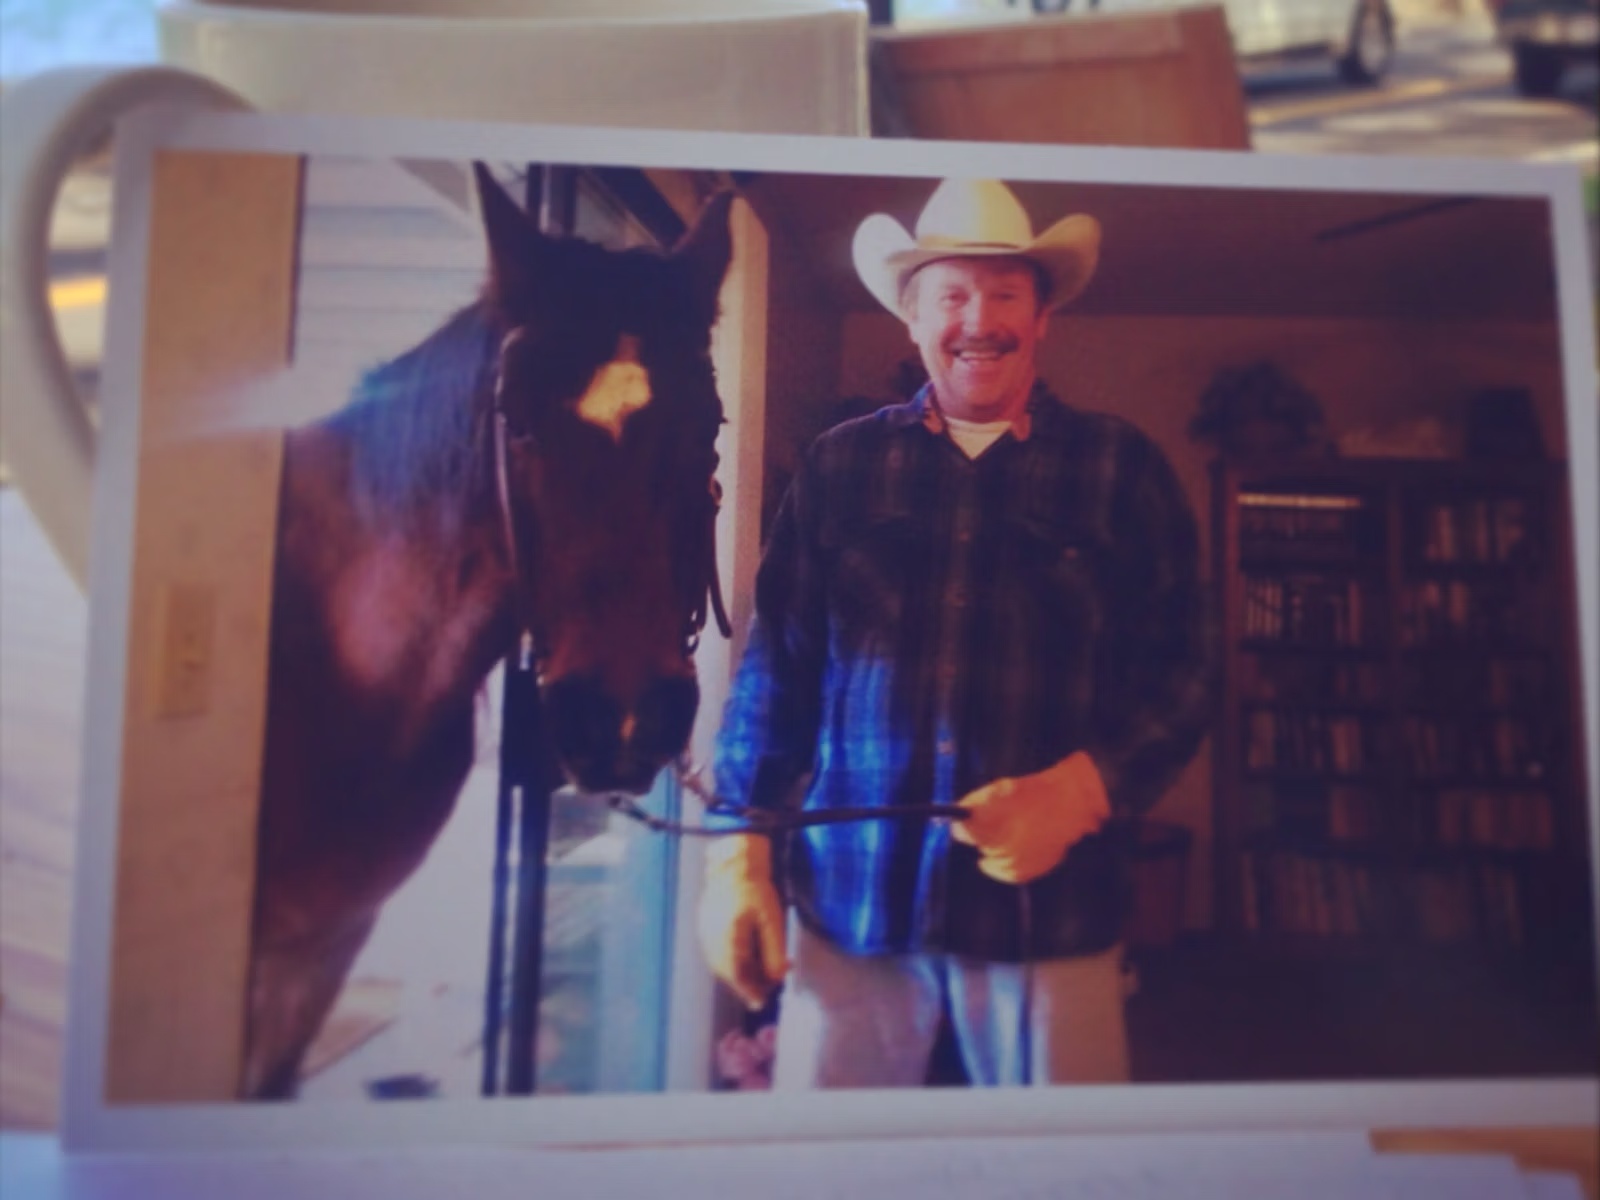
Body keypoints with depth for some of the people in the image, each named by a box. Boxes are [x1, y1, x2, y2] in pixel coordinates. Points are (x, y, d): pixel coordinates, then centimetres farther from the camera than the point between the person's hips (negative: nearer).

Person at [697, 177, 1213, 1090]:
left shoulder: (1122, 469, 3)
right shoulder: (841, 464, 6)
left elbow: (1180, 676, 1)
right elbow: (776, 669, 6)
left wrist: (1076, 794, -16)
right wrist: (740, 855, 1)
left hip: (1049, 907, 0)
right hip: (846, 901, 1)